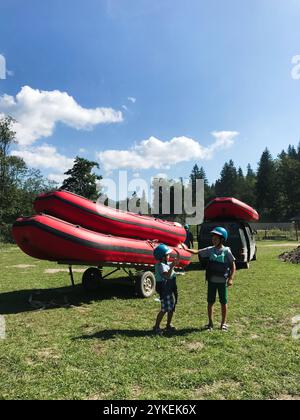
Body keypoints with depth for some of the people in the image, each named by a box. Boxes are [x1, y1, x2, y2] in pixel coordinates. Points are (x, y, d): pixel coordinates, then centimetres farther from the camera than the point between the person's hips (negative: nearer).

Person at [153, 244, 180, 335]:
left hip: (170, 290, 10)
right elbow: (167, 275, -33)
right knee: (164, 309, -7)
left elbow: (175, 264, 26)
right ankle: (156, 326, 3)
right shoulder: (161, 265, -19)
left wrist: (177, 258, 10)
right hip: (164, 290, -10)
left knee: (171, 308, 15)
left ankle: (168, 325, 28)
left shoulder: (166, 263, 11)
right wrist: (172, 266, -39)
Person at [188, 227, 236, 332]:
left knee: (223, 302, 10)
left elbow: (233, 266, -6)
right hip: (211, 281, 3)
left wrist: (231, 279, -14)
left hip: (222, 281, -3)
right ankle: (210, 323, 24)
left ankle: (223, 323, 26)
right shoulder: (210, 250, 1)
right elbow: (197, 252, 0)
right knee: (210, 302, 10)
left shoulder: (226, 251, -8)